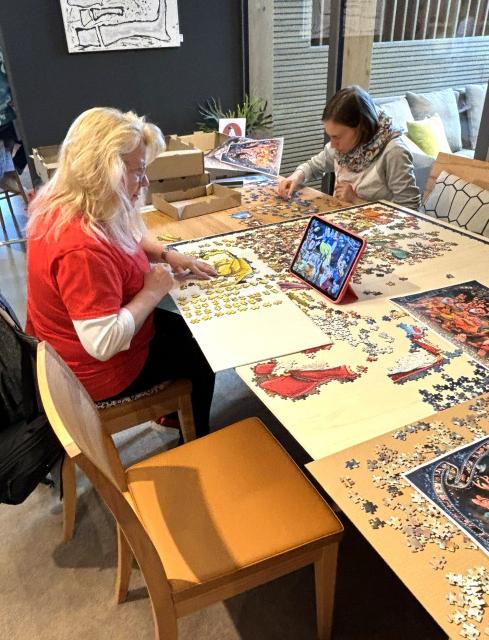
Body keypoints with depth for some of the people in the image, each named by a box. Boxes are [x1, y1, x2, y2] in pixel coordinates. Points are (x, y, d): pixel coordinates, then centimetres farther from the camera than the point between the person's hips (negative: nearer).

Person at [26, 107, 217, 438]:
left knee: (189, 329, 23)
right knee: (203, 353, 11)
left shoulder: (63, 202, -6)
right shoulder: (82, 247, -38)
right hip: (97, 369, -9)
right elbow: (104, 343, -39)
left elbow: (127, 238, 12)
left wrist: (167, 254, -4)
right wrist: (152, 292, -26)